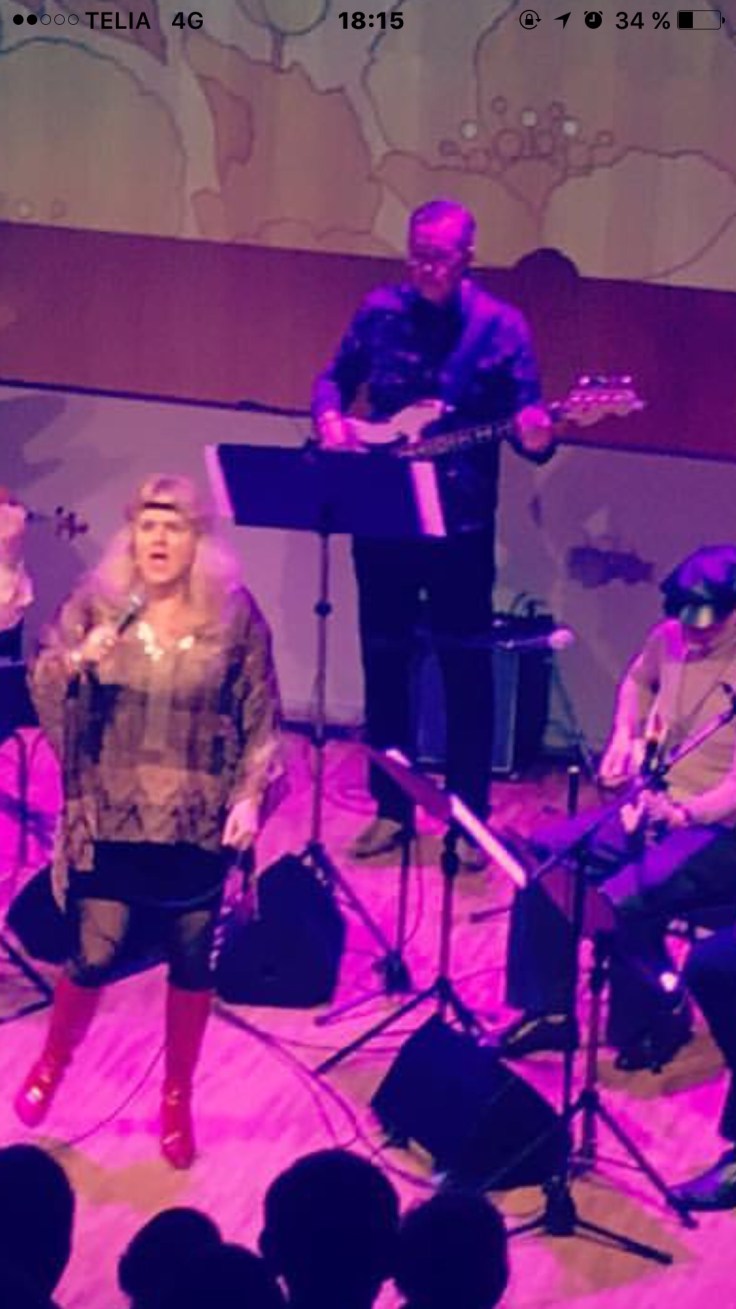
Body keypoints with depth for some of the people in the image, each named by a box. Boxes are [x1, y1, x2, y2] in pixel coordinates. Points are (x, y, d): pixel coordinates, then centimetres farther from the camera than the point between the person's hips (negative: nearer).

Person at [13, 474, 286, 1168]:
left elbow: (262, 719, 1)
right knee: (94, 956, 0)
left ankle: (177, 1098, 28)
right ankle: (52, 1061, 30)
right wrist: (75, 662, -22)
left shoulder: (235, 616, -4)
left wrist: (251, 796, -10)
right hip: (110, 819, 0)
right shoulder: (94, 604, -2)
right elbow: (46, 696, -1)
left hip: (198, 823, 0)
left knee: (192, 962, 8)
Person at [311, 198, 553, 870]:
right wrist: (331, 419, -7)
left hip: (461, 523, -3)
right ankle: (392, 807, 22)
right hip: (380, 517, 3)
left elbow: (527, 416, -4)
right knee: (384, 662, 10)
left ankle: (469, 818, 13)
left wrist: (536, 436, -27)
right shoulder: (379, 311, 2)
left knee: (466, 670, 2)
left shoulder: (501, 325, -5)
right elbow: (334, 379, 14)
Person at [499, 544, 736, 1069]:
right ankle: (548, 1011, 5)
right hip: (656, 807, 8)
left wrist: (688, 812, -37)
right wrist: (624, 738, 10)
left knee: (623, 900, -28)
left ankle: (659, 1017, 0)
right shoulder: (670, 639, 0)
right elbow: (638, 682, 25)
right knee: (546, 856, -6)